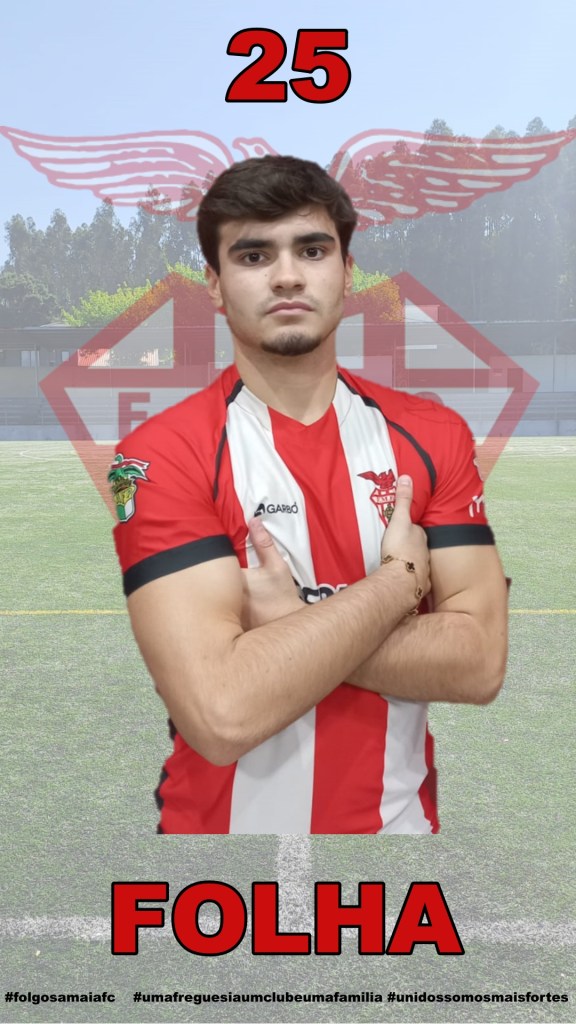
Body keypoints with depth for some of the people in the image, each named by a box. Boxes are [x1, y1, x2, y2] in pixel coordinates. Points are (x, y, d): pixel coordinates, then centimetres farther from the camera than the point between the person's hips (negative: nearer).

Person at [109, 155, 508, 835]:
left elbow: (479, 662, -12)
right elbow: (220, 711, -27)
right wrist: (400, 578, -19)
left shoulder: (435, 436, -6)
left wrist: (289, 624, -22)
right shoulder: (160, 454, -17)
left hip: (401, 815, 3)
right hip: (227, 820, -2)